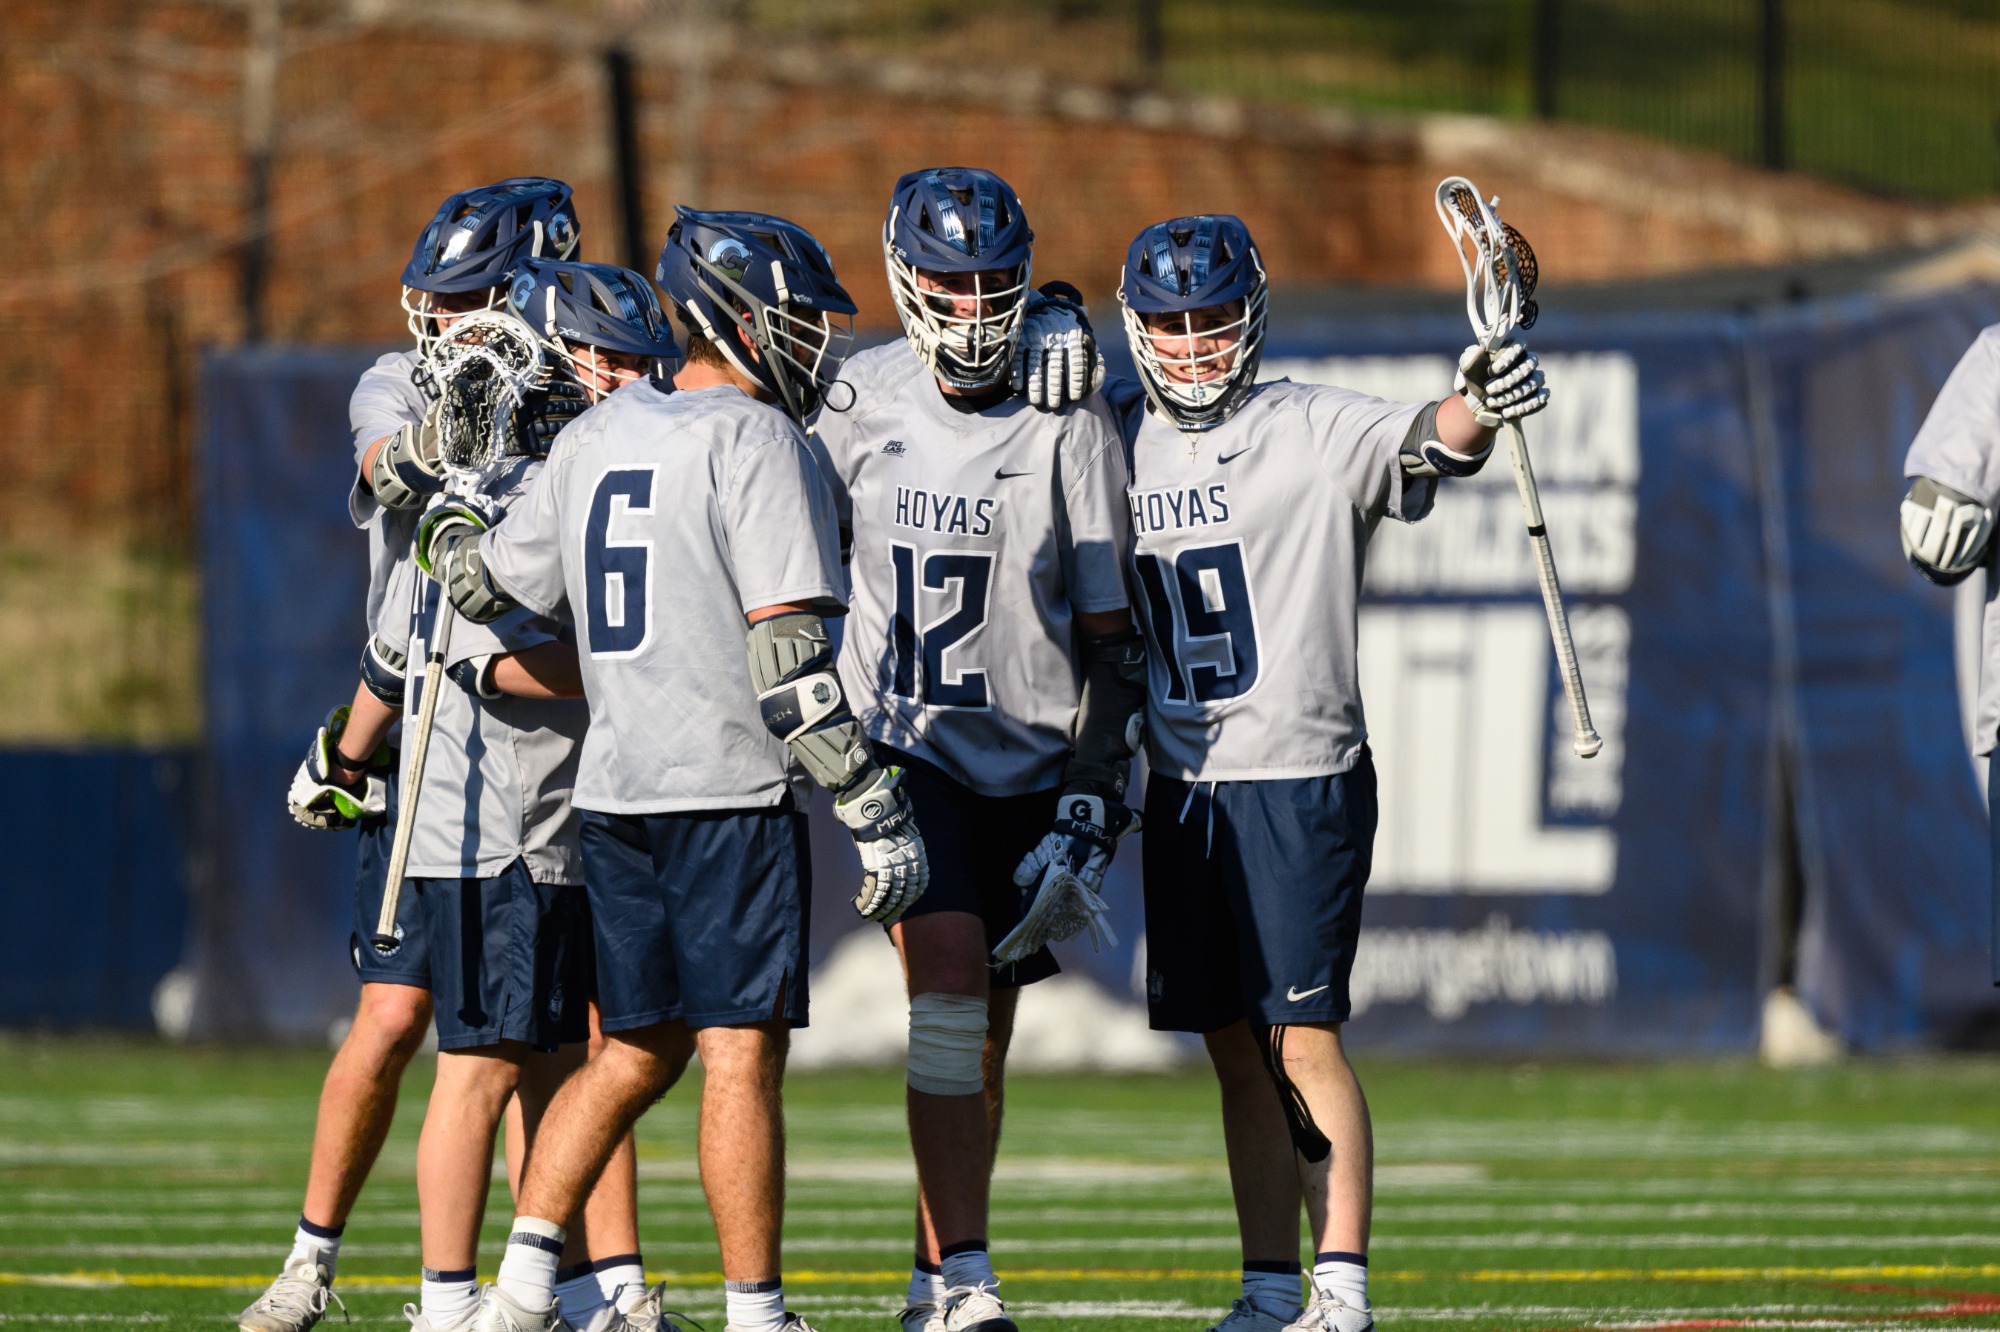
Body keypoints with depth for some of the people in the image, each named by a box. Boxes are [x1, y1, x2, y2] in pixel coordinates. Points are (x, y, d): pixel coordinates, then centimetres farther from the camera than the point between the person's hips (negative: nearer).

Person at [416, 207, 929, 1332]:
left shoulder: (596, 439, 11)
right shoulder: (754, 441, -11)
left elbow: (496, 585, 23)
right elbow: (790, 659, -17)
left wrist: (445, 521, 45)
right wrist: (880, 811, -15)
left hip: (615, 787, 7)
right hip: (730, 790, -7)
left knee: (639, 1052, 15)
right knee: (743, 1056, -4)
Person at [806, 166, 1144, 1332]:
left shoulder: (1068, 427, -8)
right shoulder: (862, 403, -1)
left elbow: (1111, 638, -6)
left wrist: (1092, 799, -11)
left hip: (1030, 758, 0)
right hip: (907, 748, 0)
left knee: (985, 1032, 6)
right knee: (949, 969, -20)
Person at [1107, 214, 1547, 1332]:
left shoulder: (1316, 432, -7)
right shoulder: (1122, 437, 8)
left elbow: (1425, 445, -25)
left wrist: (1478, 406, -47)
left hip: (1302, 781, -5)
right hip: (1180, 790, 5)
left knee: (1305, 1038, -9)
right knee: (1238, 1051, 8)